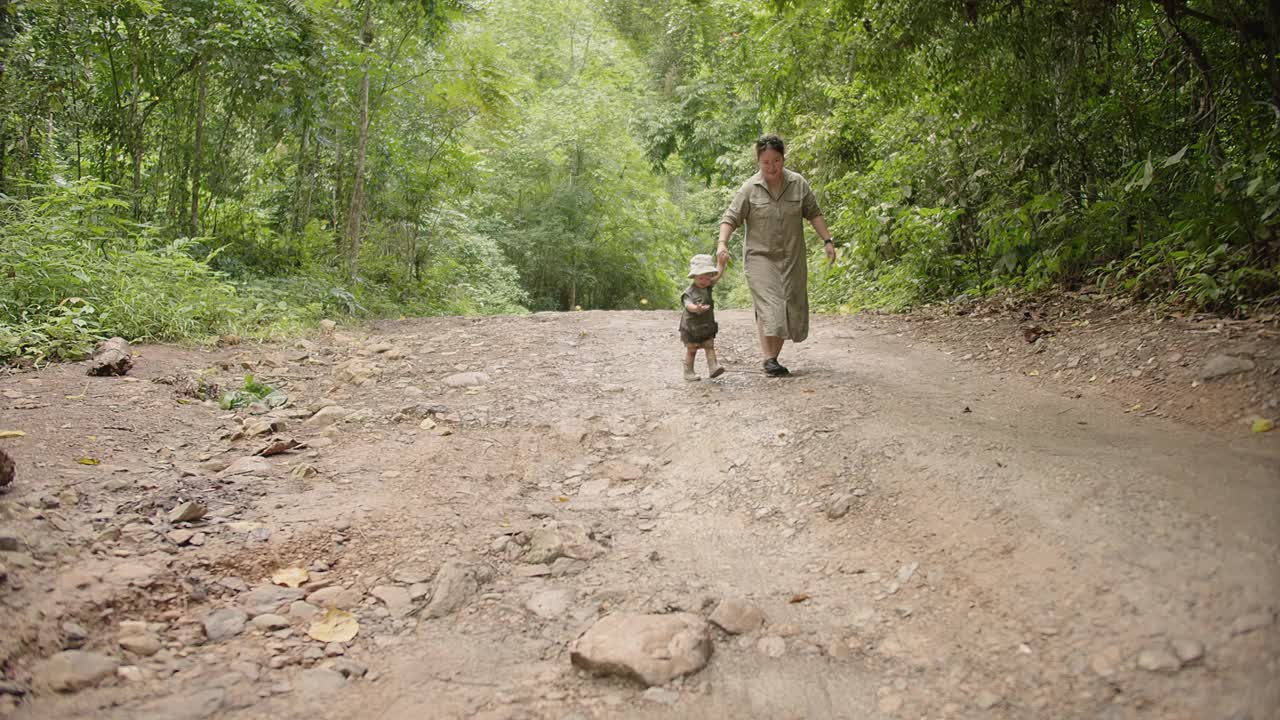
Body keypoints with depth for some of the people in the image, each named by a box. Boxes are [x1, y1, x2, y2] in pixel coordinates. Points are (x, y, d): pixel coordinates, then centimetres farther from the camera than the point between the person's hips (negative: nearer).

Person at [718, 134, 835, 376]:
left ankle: (774, 356, 15)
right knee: (768, 307, -14)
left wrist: (827, 240, 3)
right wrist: (723, 243, -19)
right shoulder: (749, 188, -4)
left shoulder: (798, 184, 2)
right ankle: (769, 360, -14)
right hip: (760, 257, -3)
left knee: (790, 308, 4)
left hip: (792, 258, 3)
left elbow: (813, 214, 9)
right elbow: (730, 218, -4)